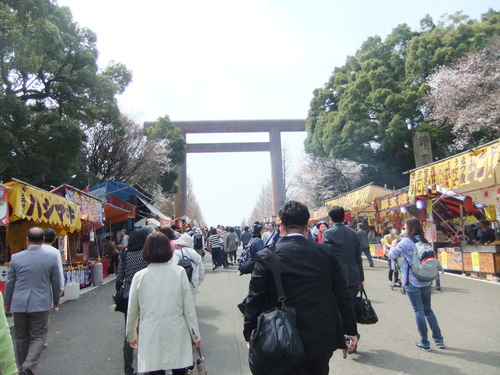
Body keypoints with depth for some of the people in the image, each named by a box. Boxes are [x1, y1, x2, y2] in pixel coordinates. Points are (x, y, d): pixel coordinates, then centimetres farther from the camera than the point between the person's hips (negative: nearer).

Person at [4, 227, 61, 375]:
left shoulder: (16, 257, -3)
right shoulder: (51, 257, -6)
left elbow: (9, 282, 5)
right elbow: (56, 281, 2)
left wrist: (7, 302, 18)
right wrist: (56, 299, 17)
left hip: (19, 304, 2)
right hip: (40, 303, -2)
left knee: (21, 338, 15)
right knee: (38, 337, 7)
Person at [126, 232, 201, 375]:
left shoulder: (140, 276, -4)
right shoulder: (179, 272, -7)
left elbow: (132, 310, 5)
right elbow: (188, 307, -5)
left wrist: (131, 335, 21)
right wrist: (195, 334, 6)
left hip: (151, 338, 0)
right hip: (177, 336, 0)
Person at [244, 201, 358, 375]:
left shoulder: (266, 256, -13)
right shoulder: (326, 252, -5)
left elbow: (255, 301, -9)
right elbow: (343, 295, 0)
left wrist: (250, 336, 5)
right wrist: (351, 330, 11)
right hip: (323, 339, 4)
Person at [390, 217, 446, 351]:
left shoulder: (406, 242, -13)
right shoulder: (424, 242, 5)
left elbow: (392, 254, -3)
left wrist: (393, 246, 14)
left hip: (412, 282, -6)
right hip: (426, 281, 6)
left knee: (419, 311, 2)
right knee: (428, 309, 17)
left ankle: (425, 343, 9)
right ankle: (439, 339, 21)